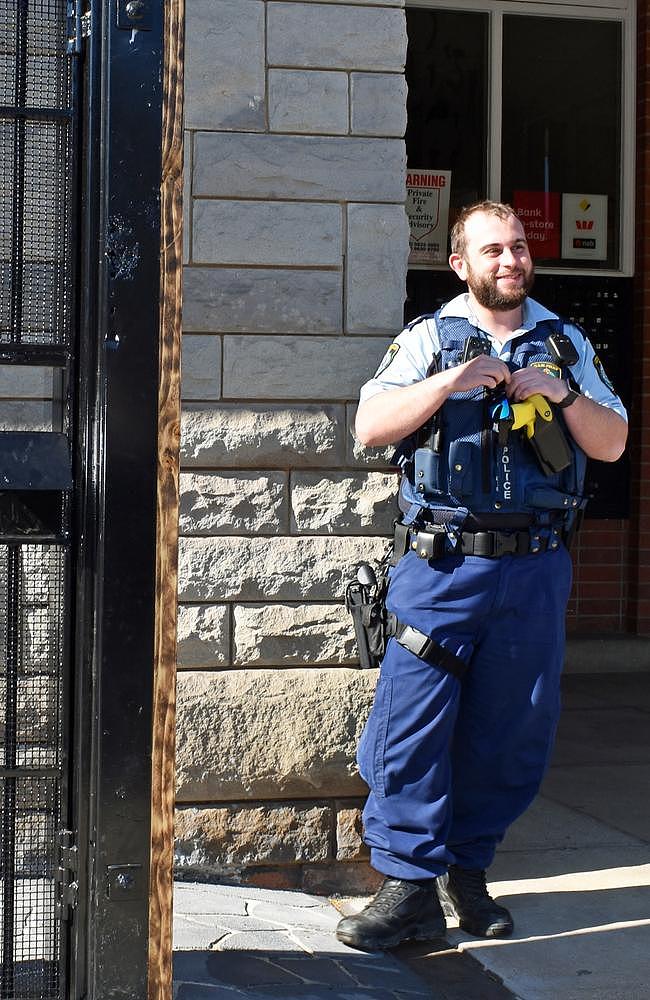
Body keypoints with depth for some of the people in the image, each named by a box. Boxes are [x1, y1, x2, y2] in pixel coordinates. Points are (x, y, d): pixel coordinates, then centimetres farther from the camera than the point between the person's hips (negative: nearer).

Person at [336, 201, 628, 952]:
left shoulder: (565, 344, 14)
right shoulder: (429, 339, 7)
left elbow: (611, 445, 11)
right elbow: (370, 426, -3)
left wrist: (564, 393, -5)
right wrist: (448, 382, -14)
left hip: (534, 571, 3)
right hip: (442, 565, -2)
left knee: (511, 731, 5)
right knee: (411, 723, -8)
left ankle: (467, 871, 19)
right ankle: (410, 887, -1)